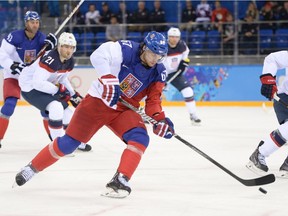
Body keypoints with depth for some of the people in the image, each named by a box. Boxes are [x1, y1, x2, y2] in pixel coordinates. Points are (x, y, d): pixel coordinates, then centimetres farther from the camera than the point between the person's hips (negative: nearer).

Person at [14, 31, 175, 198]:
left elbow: (153, 100, -2)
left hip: (124, 110, 4)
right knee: (69, 142, 1)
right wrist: (108, 79, -41)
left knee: (140, 138, -22)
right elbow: (98, 55, -32)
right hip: (98, 101, -4)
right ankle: (32, 168, 20)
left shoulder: (159, 73, -4)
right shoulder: (128, 50, -20)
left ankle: (119, 181, -24)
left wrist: (160, 119, -20)